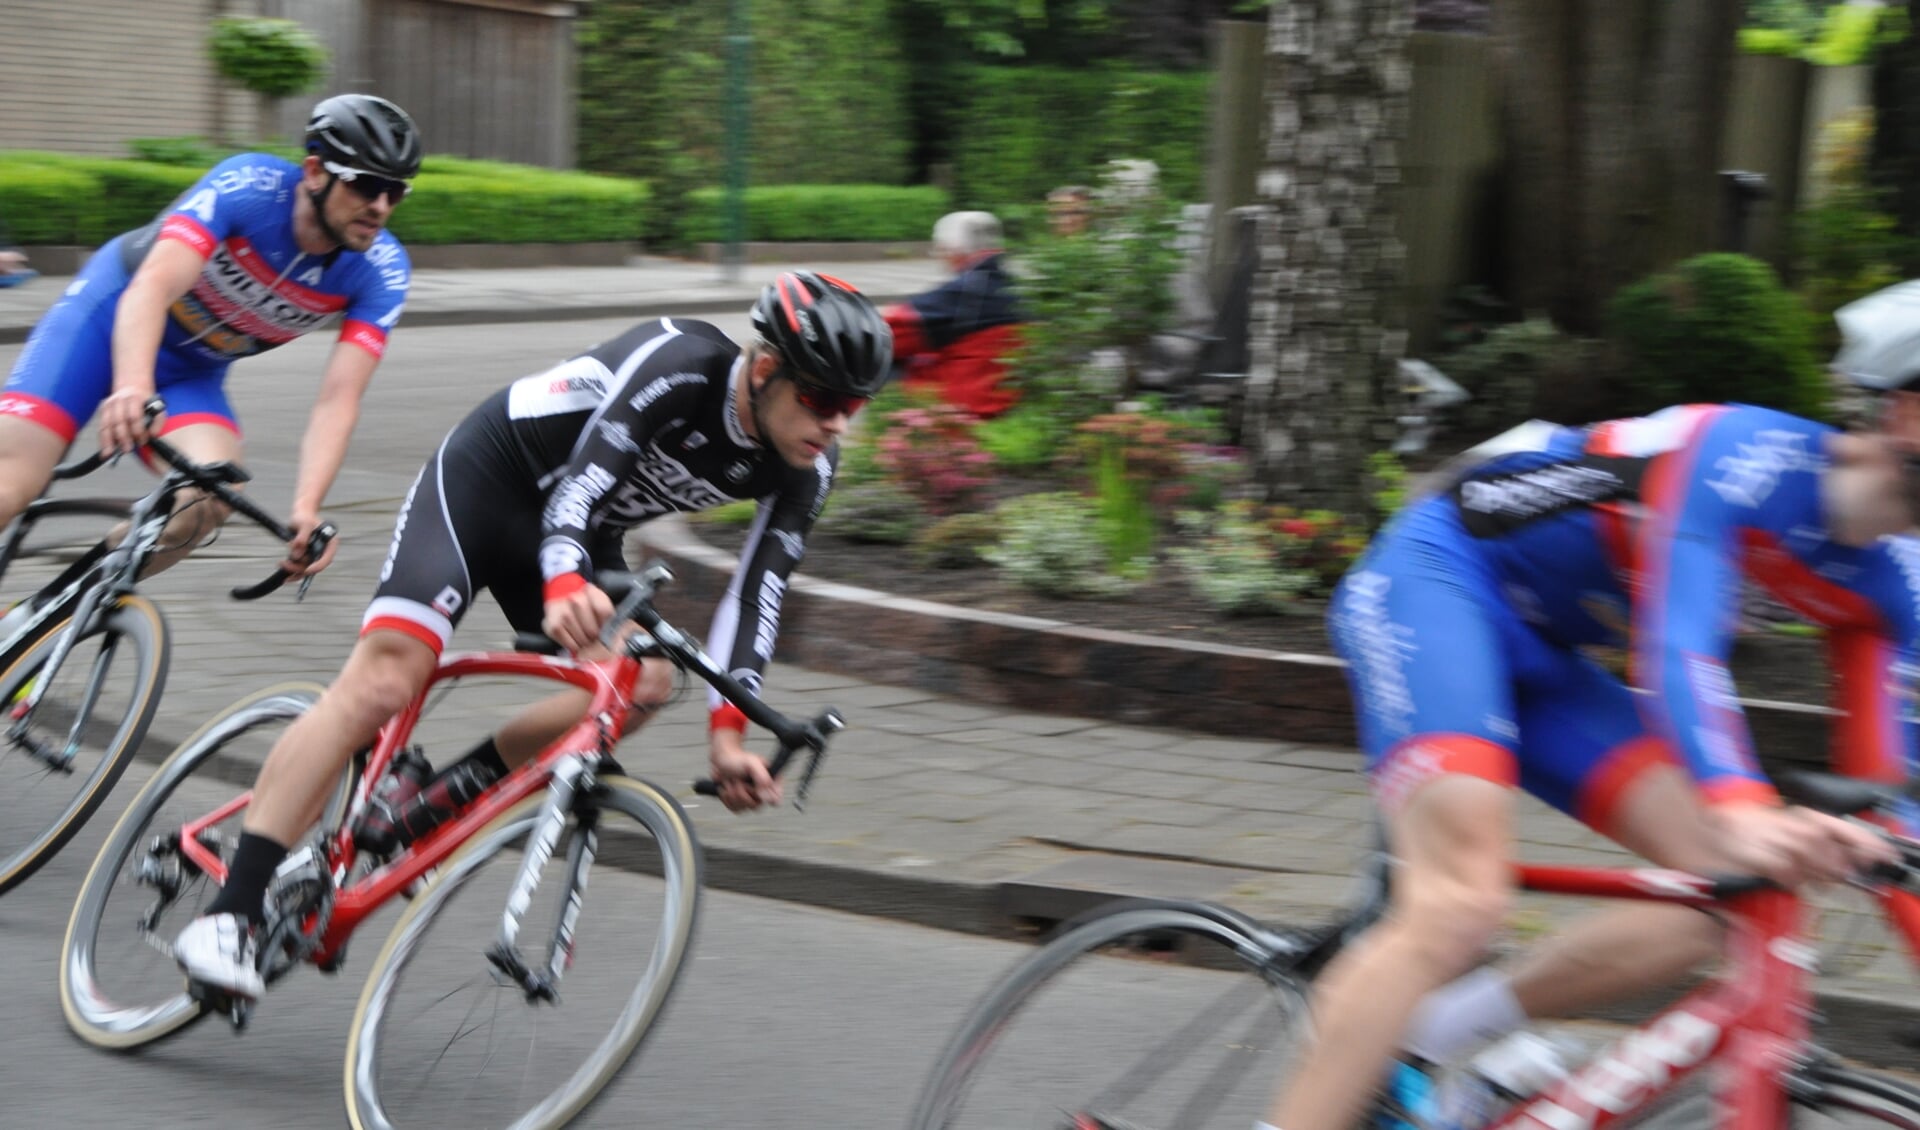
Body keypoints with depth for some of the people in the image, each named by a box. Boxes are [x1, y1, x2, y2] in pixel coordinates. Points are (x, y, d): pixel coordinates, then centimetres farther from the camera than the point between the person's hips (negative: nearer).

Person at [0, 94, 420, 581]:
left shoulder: (382, 272, -19)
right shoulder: (248, 185, -28)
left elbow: (338, 399, -25)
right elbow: (153, 287, -40)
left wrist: (306, 507, -42)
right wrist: (131, 387, -59)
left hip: (193, 371, 3)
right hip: (115, 315, -3)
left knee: (208, 501, -24)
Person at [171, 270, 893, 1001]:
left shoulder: (804, 470, -12)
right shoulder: (680, 363, -30)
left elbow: (756, 595, -12)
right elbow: (581, 481, -37)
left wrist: (727, 731, -23)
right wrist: (565, 585, -56)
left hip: (580, 534, 6)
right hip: (484, 481, -6)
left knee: (644, 682, -21)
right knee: (381, 684, -21)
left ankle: (425, 808, -8)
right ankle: (227, 915, -20)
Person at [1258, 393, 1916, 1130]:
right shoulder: (1747, 451, -25)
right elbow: (1677, 649, -37)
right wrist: (1742, 814, -53)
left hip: (1539, 648, 8)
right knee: (1460, 903, -28)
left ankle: (1420, 1041, 0)